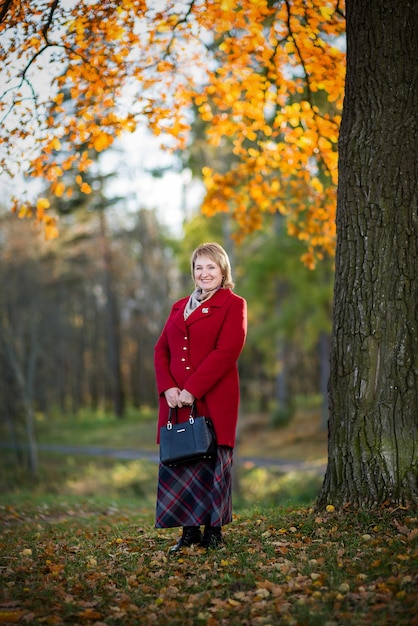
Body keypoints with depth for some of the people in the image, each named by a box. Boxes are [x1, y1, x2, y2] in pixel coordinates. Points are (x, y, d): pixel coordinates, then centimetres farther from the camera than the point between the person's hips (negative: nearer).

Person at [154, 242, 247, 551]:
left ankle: (213, 531, 8)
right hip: (176, 400, 5)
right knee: (177, 462, 2)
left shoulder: (233, 305, 1)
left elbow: (227, 352, -11)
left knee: (211, 464, -2)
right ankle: (189, 530, 10)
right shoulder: (179, 307, 19)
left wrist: (191, 390, -16)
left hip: (213, 399, -5)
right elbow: (161, 350, 14)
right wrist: (168, 388, -5)